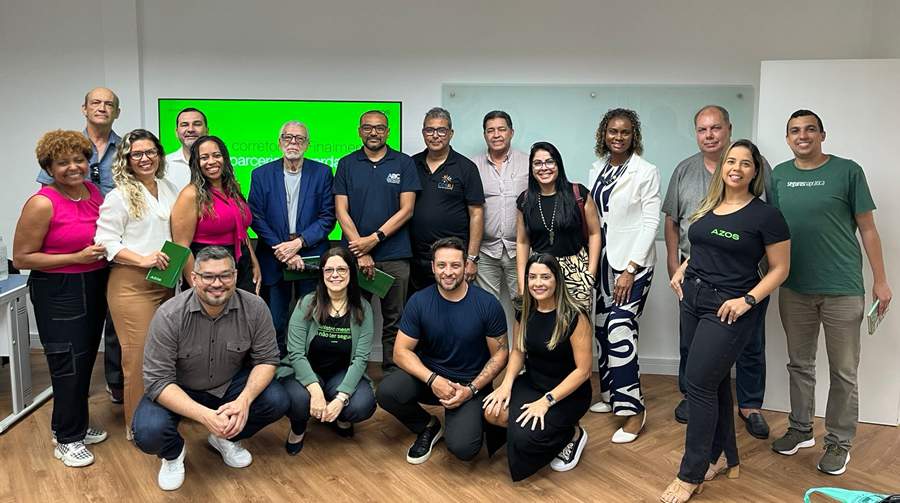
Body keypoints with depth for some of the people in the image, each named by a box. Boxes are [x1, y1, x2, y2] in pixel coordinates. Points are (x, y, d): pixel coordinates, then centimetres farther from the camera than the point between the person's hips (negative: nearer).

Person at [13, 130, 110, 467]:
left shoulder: (93, 190, 4)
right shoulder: (42, 203, -16)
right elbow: (21, 258, -14)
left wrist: (107, 249, 4)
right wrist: (77, 258, -18)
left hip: (94, 286, 7)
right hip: (58, 291, -7)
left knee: (86, 358, 15)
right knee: (69, 363, -2)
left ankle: (76, 425, 33)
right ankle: (66, 439, 15)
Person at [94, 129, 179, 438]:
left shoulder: (170, 190, 12)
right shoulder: (119, 196, -6)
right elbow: (106, 241, -10)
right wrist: (142, 259, -20)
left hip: (165, 282, 6)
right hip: (131, 284, -5)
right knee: (140, 354, -2)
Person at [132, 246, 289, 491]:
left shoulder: (255, 308, -18)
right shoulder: (169, 315, -24)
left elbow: (266, 359, -10)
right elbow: (158, 381, -24)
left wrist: (244, 400, -30)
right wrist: (205, 415, -37)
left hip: (230, 384, 3)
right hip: (178, 391, -2)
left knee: (277, 401, -20)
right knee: (148, 433, -29)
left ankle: (225, 438, 11)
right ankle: (173, 453, 10)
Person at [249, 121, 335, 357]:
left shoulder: (322, 173, 3)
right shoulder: (262, 174, 4)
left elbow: (328, 217, -2)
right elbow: (256, 218, -1)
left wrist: (298, 242, -13)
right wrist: (283, 250, -11)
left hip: (311, 258, 0)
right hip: (275, 259, 1)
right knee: (275, 324, 6)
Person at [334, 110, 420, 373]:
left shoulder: (404, 163, 4)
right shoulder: (347, 164, 8)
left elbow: (406, 210, -3)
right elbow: (341, 211, 1)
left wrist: (374, 239, -11)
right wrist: (360, 250, -9)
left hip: (395, 255, -1)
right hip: (355, 254, 1)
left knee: (393, 321, 5)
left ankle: (392, 372, 15)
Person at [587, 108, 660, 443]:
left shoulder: (646, 172, -7)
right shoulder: (597, 169, 11)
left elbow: (650, 223, -11)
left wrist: (630, 269, -16)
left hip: (632, 262, -6)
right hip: (601, 259, 6)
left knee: (620, 330, -14)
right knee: (602, 328, 10)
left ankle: (633, 410, -6)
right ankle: (610, 395, 25)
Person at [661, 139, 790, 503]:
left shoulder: (766, 215, -8)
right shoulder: (708, 207, 9)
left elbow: (780, 269, -6)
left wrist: (747, 300, -17)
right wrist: (681, 270, 6)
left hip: (729, 308, -6)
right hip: (693, 299, 6)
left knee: (699, 383, -7)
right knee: (716, 381, 14)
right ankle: (727, 459, 29)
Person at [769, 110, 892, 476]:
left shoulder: (848, 171, -3)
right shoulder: (779, 175, 6)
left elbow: (867, 228, -1)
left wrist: (880, 280, -3)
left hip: (842, 289, -3)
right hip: (794, 289, 3)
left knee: (843, 372, 6)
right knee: (799, 364, 15)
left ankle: (839, 443, 19)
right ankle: (800, 429, 30)